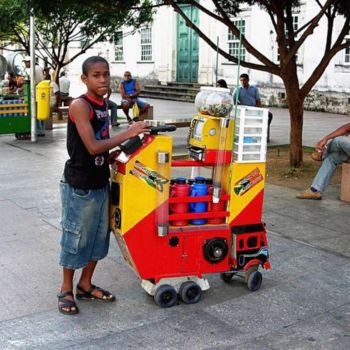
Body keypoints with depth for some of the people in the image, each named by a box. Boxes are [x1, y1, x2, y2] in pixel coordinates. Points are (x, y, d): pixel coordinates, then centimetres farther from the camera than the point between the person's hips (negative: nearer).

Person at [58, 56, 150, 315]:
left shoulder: (104, 104, 7)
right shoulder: (79, 105, -18)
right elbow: (93, 147, -23)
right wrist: (128, 134, -22)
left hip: (100, 182, 8)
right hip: (79, 185, -8)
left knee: (99, 235, 15)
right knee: (76, 237, 4)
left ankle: (86, 285, 31)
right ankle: (66, 289, 21)